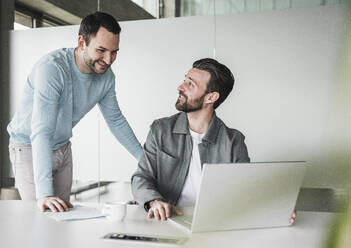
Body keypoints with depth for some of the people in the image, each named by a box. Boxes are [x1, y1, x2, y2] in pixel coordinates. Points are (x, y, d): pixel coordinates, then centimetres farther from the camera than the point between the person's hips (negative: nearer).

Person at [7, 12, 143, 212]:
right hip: (29, 148, -6)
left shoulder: (106, 75, -10)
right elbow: (41, 131, -39)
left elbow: (116, 120, 5)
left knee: (63, 213, 9)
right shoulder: (52, 68, -32)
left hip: (63, 147, 6)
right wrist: (44, 194, -46)